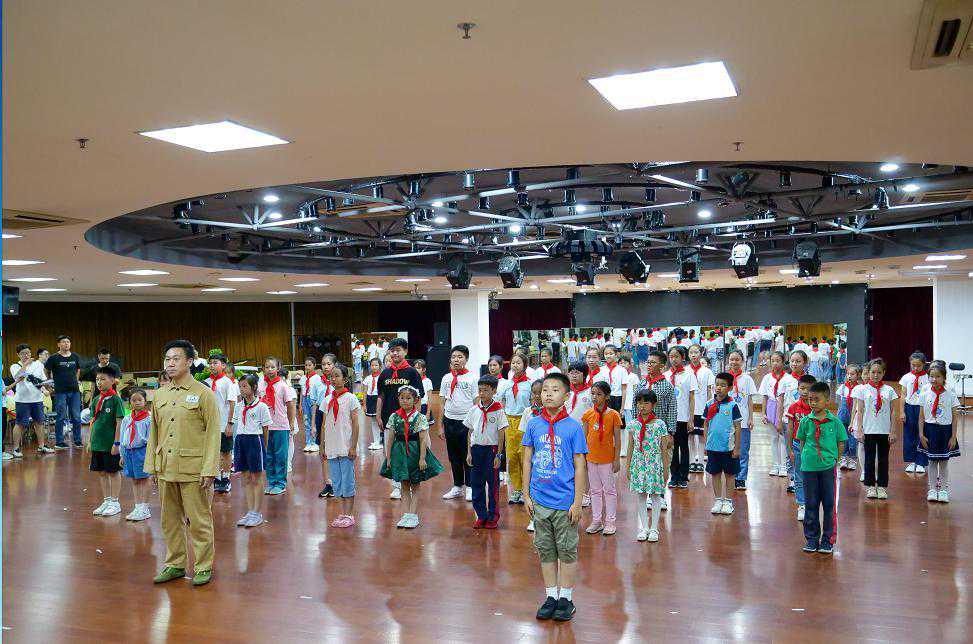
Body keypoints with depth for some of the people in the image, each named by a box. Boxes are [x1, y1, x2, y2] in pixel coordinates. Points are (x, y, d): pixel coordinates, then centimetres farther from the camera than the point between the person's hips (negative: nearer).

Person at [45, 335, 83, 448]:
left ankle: (77, 440, 14)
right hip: (60, 391, -3)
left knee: (76, 417, 5)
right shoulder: (53, 358, -4)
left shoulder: (75, 357, 8)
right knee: (61, 417, 0)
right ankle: (59, 442, 9)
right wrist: (52, 382, 8)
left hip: (75, 390, 4)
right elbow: (46, 371, 7)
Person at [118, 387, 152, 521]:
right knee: (134, 480, 11)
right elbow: (122, 438, 15)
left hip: (142, 450, -6)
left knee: (143, 479, -1)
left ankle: (144, 509, 5)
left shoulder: (148, 418, -7)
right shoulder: (126, 419, 10)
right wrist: (122, 455, 14)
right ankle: (137, 507, 18)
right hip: (128, 451, 6)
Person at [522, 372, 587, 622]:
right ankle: (551, 597, 25)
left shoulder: (573, 427, -7)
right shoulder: (533, 424, 0)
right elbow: (527, 461, 7)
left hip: (565, 501, -3)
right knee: (545, 550, 12)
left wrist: (577, 502, -7)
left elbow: (579, 466, -5)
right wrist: (527, 495, 4)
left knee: (567, 550, 8)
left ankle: (566, 598, 21)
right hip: (539, 500, 3)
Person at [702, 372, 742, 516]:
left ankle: (727, 501, 18)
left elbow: (737, 427, -4)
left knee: (729, 474, 7)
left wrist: (737, 447, -5)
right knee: (715, 474, 9)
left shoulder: (732, 406, -6)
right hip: (713, 446, 3)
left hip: (728, 447, -3)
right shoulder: (710, 405, 2)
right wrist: (706, 443, 5)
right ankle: (718, 500, 20)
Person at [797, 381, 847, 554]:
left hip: (828, 468, -1)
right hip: (809, 468, 1)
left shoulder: (834, 422, -4)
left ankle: (828, 539, 16)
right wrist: (806, 459, 0)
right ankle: (812, 538, 19)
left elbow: (841, 444, 5)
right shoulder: (806, 421, -1)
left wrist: (833, 459, -3)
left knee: (829, 505, 5)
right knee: (811, 505, 9)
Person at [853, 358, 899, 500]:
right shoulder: (863, 389, 1)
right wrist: (859, 430, -4)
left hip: (885, 431, 0)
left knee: (883, 459, 7)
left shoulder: (889, 390, 1)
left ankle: (882, 486, 16)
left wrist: (892, 431, -2)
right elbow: (860, 412, 2)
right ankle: (870, 486, 15)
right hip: (869, 430, 0)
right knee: (869, 459, 5)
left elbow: (893, 412, 2)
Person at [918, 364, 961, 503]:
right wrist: (921, 434, -3)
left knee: (944, 462, 6)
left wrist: (953, 437, -5)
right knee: (932, 461, 7)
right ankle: (932, 490, 15)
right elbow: (921, 417, 2)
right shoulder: (925, 395, -2)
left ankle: (943, 490, 15)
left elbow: (954, 418, -1)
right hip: (930, 430, 1)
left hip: (945, 430, -1)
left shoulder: (950, 395, -4)